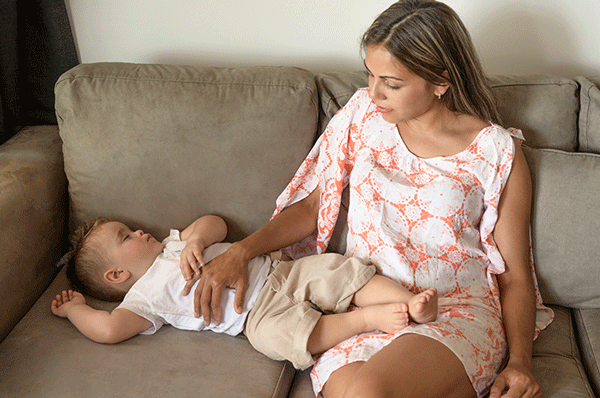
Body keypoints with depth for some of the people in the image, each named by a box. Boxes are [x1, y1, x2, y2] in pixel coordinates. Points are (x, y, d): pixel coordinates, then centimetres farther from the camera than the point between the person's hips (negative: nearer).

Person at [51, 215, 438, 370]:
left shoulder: (173, 246, 26)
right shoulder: (146, 294, 4)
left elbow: (216, 223, 22)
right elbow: (109, 329, -10)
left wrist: (196, 239, 1)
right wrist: (75, 308, 6)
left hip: (281, 271, 7)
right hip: (260, 311, -7)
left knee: (345, 270, -12)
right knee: (278, 334, -38)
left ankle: (410, 301, -19)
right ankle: (370, 316, -30)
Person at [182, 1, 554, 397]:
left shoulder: (497, 152, -2)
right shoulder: (363, 113, 7)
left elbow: (515, 275, 4)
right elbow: (312, 204, 13)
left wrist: (519, 360, -11)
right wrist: (240, 252, -1)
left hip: (457, 315, -2)